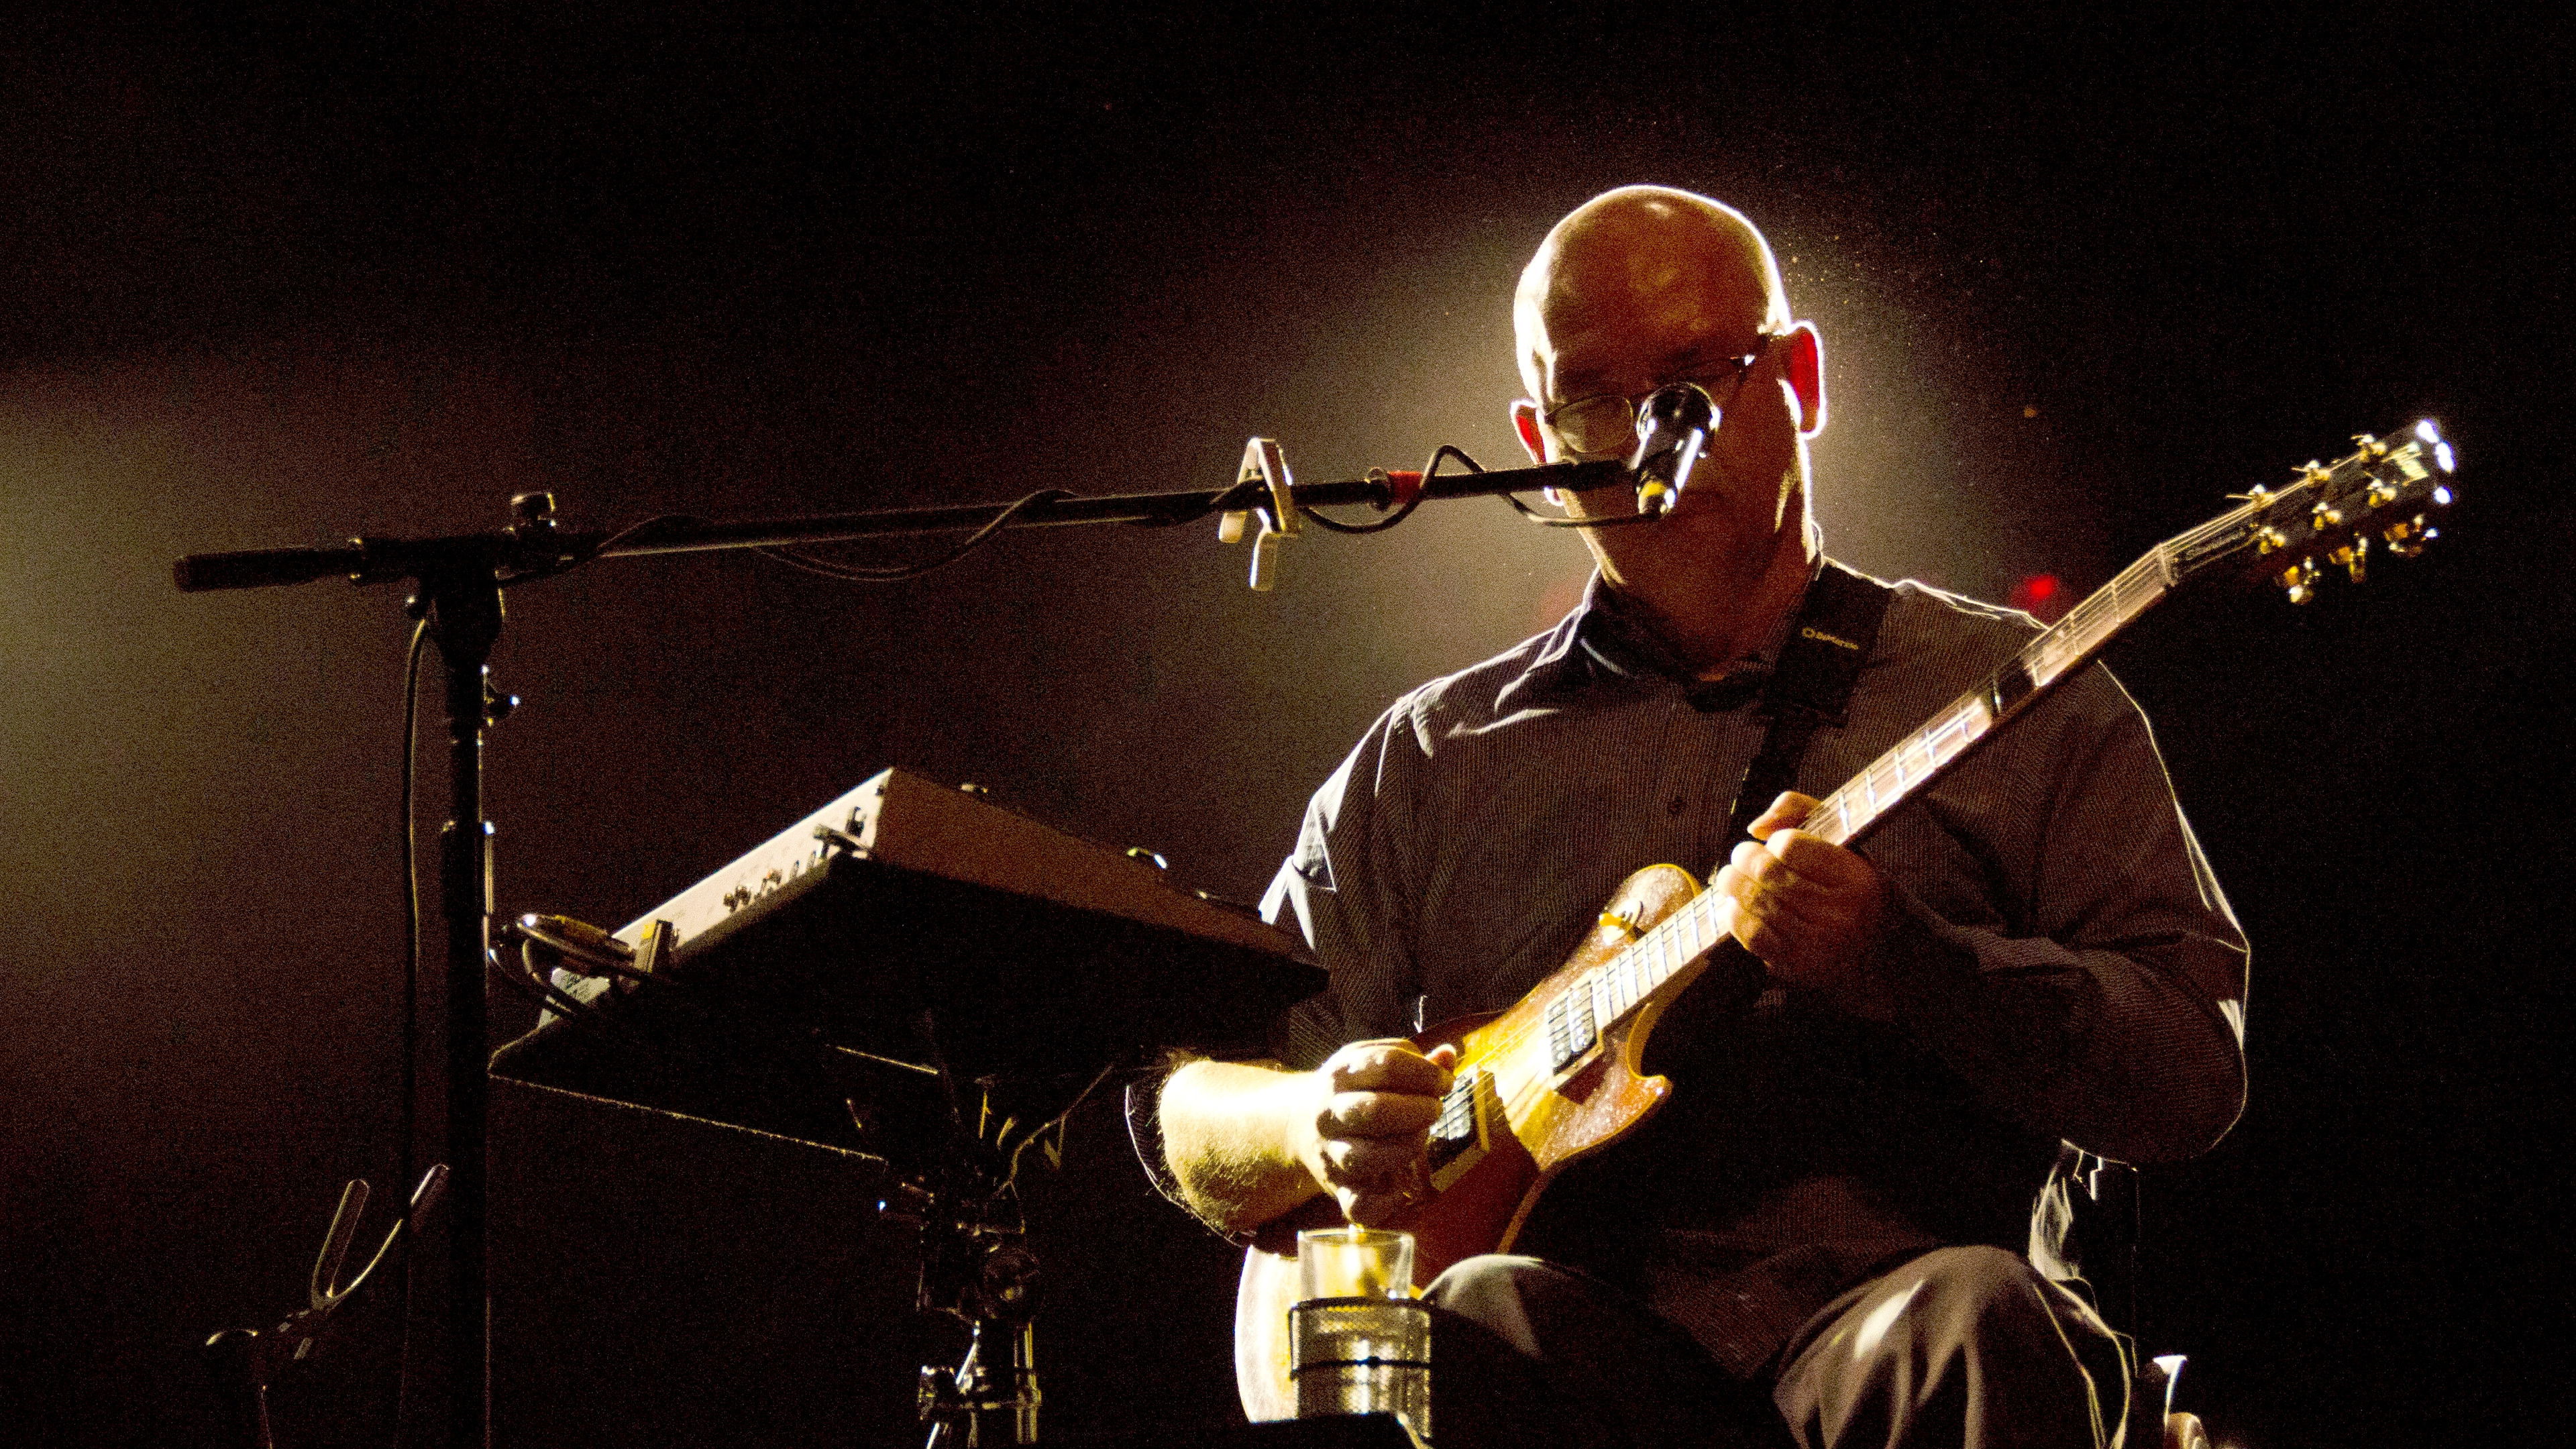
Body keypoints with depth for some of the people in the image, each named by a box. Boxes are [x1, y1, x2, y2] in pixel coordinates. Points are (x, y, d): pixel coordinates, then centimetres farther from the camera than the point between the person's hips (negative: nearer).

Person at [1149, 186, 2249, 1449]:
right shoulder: (1433, 754, 18)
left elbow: (2193, 1075, 1)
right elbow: (1195, 1111, 17)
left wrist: (1902, 964, -16)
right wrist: (1317, 1126, -8)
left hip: (1877, 1313, 0)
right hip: (1581, 1333, 0)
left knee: (1980, 1330, -36)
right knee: (1476, 1333, -35)